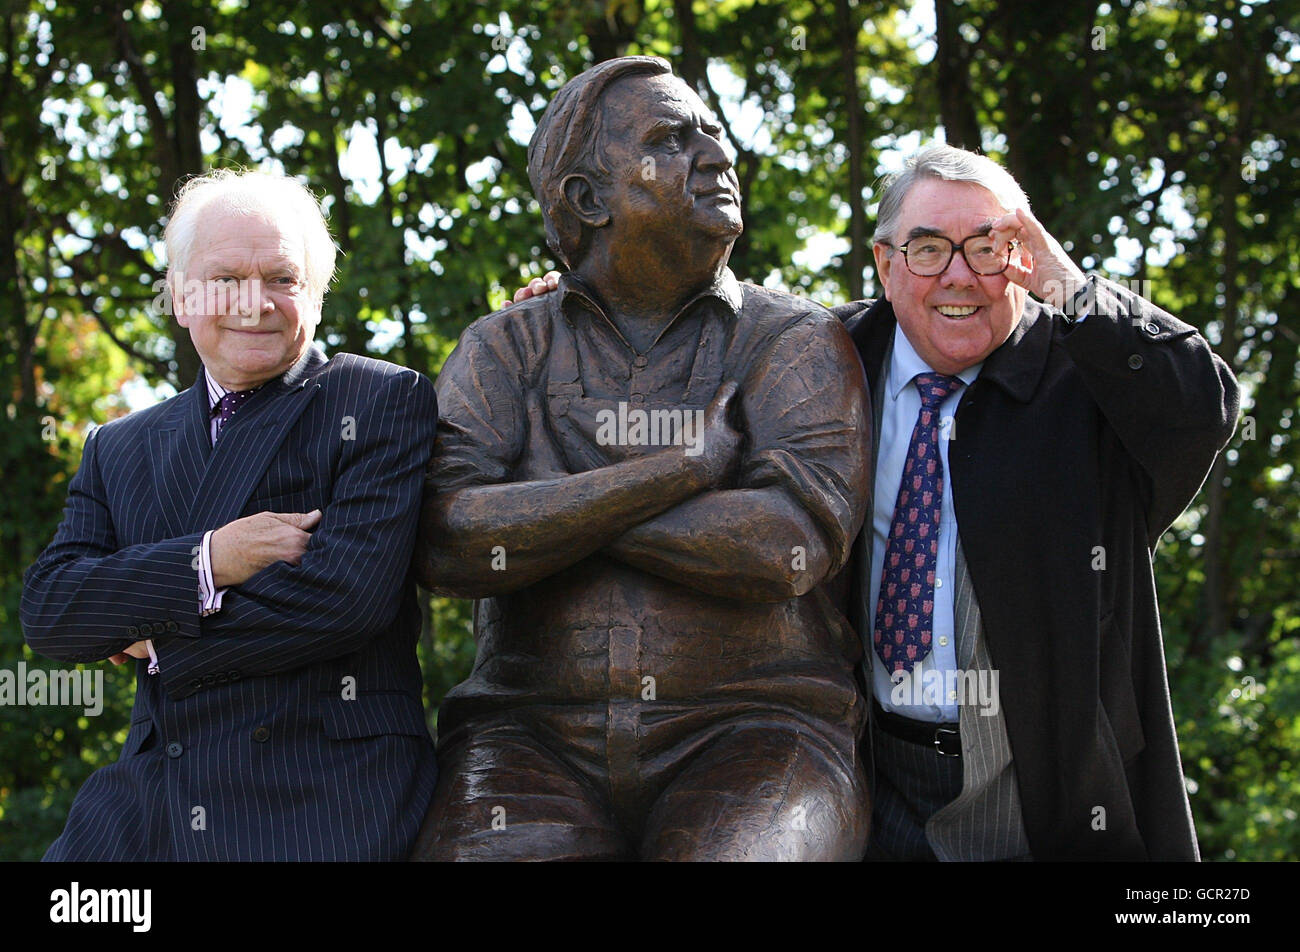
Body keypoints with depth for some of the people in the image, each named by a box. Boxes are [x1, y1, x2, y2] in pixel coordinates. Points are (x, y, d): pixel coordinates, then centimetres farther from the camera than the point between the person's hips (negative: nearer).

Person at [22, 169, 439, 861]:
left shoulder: (385, 403, 0)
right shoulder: (118, 449, 16)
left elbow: (348, 593, -13)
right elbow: (45, 609, 3)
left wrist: (157, 645, -4)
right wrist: (206, 563, -13)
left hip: (323, 809, -4)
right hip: (151, 803, 4)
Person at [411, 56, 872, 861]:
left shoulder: (796, 341, 7)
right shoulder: (502, 351, 11)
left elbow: (795, 541, -11)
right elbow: (447, 541, -7)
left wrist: (543, 512, -5)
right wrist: (685, 469, -9)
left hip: (750, 728, -1)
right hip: (538, 739, 1)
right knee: (487, 851, -29)